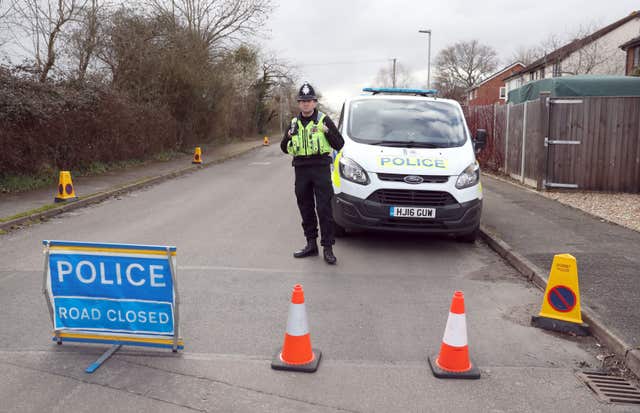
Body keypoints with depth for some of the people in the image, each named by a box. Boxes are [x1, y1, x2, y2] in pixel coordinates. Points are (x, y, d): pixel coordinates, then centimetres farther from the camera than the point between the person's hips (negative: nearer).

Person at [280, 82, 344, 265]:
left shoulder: (324, 120, 2)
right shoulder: (294, 123, 14)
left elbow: (339, 144, -1)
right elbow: (284, 148, 16)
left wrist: (327, 131, -17)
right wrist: (288, 136, -4)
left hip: (320, 167, -5)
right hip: (301, 169, 5)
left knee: (324, 208, -8)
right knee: (306, 209, 9)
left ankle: (327, 247, -4)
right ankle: (311, 244, 20)